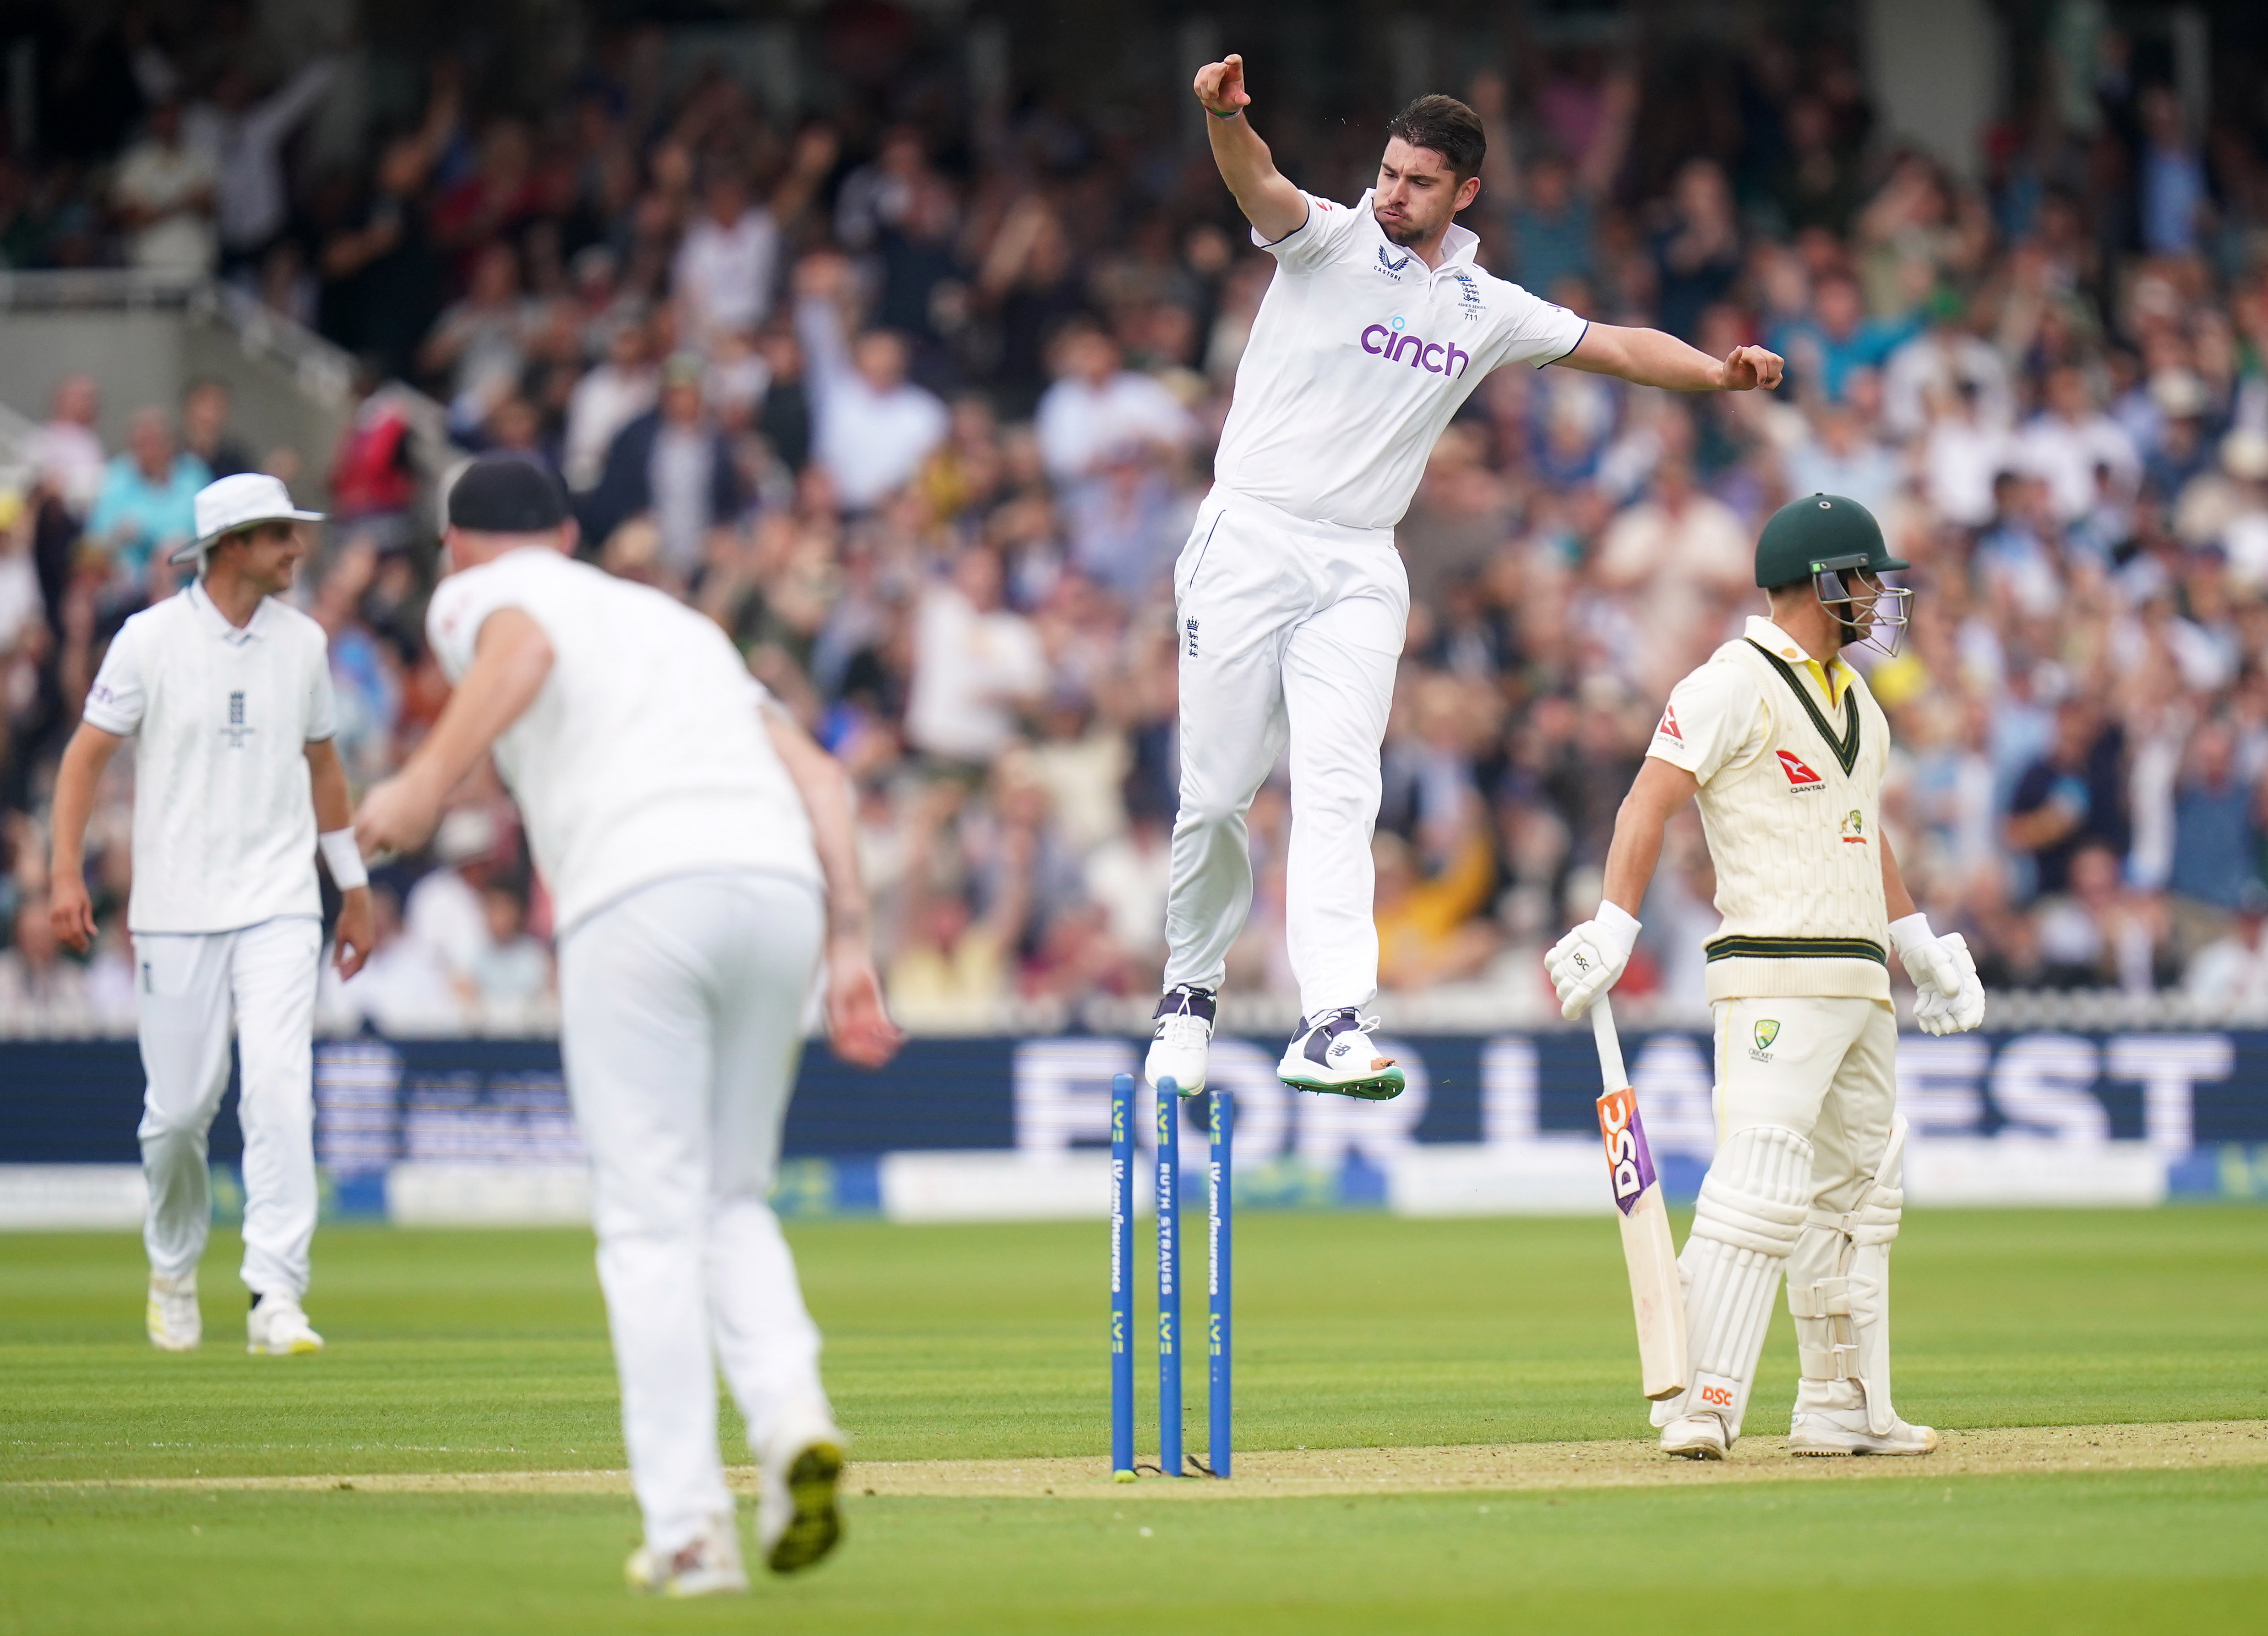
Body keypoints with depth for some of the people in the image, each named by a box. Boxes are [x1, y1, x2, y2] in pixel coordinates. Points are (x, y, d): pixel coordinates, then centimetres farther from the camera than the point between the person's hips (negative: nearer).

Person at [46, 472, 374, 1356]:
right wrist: (67, 872, -13)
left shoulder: (303, 641, 8)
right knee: (179, 1107, 2)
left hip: (280, 907, 2)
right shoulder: (151, 638, -3)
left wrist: (353, 885, 21)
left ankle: (276, 1295, -17)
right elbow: (87, 753, -2)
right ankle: (172, 1273, 27)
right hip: (175, 909, -2)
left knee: (279, 1087, -14)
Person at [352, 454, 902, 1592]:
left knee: (652, 1220, -2)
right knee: (732, 1200, 18)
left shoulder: (479, 596, 17)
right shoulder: (677, 619, 34)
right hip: (782, 890, 5)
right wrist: (849, 944, 15)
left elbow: (527, 648, -10)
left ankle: (688, 1527, -8)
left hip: (641, 896, -5)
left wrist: (427, 782, -19)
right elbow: (815, 772, 21)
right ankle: (791, 1413, -7)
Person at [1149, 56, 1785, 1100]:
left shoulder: (1486, 309, 13)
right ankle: (1190, 994, 19)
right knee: (1216, 793, -2)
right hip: (1248, 541, -2)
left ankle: (1332, 1029, -21)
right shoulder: (1328, 242, 0)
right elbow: (1262, 189, -20)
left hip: (1359, 572, 2)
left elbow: (1614, 347, 17)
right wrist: (1226, 119, -43)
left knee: (1338, 789, -11)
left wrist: (1718, 373, 0)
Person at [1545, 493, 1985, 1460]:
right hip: (1775, 976, -9)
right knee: (1761, 1182, -17)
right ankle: (1703, 1404, -20)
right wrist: (1613, 930, -23)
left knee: (1854, 1194, 12)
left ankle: (1843, 1408, 18)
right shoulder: (1734, 686, -8)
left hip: (1861, 981, 9)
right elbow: (1649, 802, -14)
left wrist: (1917, 941, 27)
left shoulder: (1856, 699, 19)